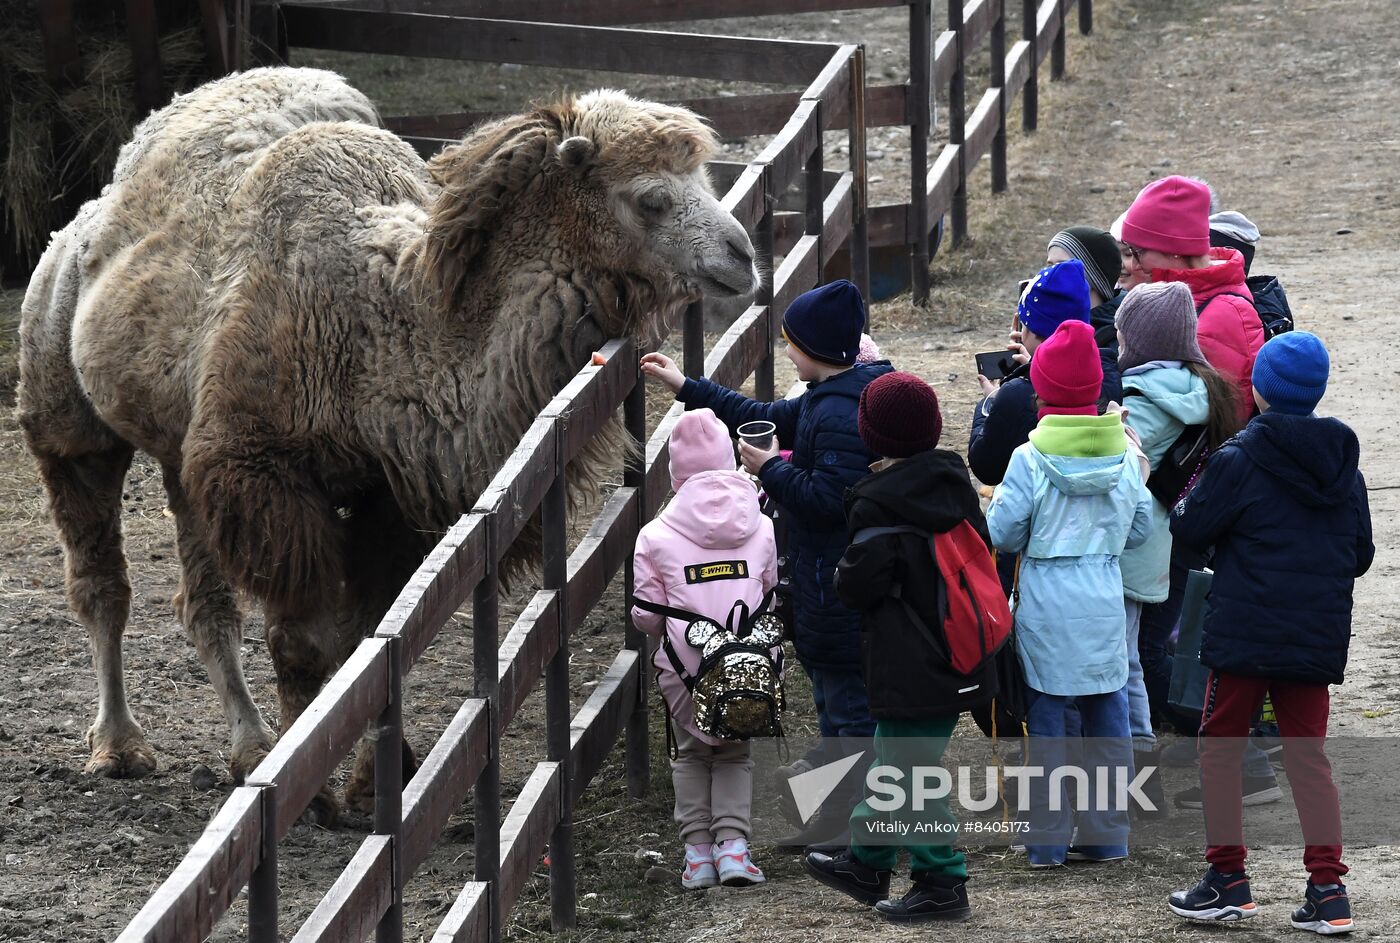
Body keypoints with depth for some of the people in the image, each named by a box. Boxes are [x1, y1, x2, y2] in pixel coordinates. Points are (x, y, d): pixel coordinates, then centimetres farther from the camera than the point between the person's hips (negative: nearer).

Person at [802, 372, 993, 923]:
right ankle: (867, 864, 33)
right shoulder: (955, 486, 5)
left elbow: (860, 583, -20)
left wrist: (842, 576, 2)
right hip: (958, 659, 9)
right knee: (891, 760, 21)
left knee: (911, 774, 0)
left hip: (908, 665, -9)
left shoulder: (877, 504, -18)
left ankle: (941, 884, 2)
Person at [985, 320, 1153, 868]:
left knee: (1045, 721, 4)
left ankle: (1047, 839, 6)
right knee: (1107, 718, 11)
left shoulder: (1030, 459, -11)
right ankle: (1107, 835, 15)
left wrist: (995, 504, 12)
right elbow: (1139, 527, 9)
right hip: (1105, 601, 3)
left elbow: (1003, 533, -9)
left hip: (1046, 602, -3)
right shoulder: (1124, 454, 0)